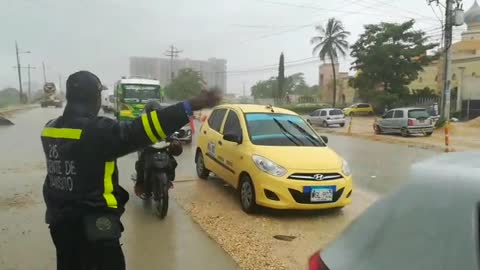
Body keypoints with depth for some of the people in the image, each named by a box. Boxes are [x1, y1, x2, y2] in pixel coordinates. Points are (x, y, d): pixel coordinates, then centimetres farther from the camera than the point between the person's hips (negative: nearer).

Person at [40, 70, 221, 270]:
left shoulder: (49, 129, 0)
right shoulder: (97, 131, -24)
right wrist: (191, 105, -36)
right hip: (92, 224, -8)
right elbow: (138, 132, -33)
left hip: (59, 219, 8)